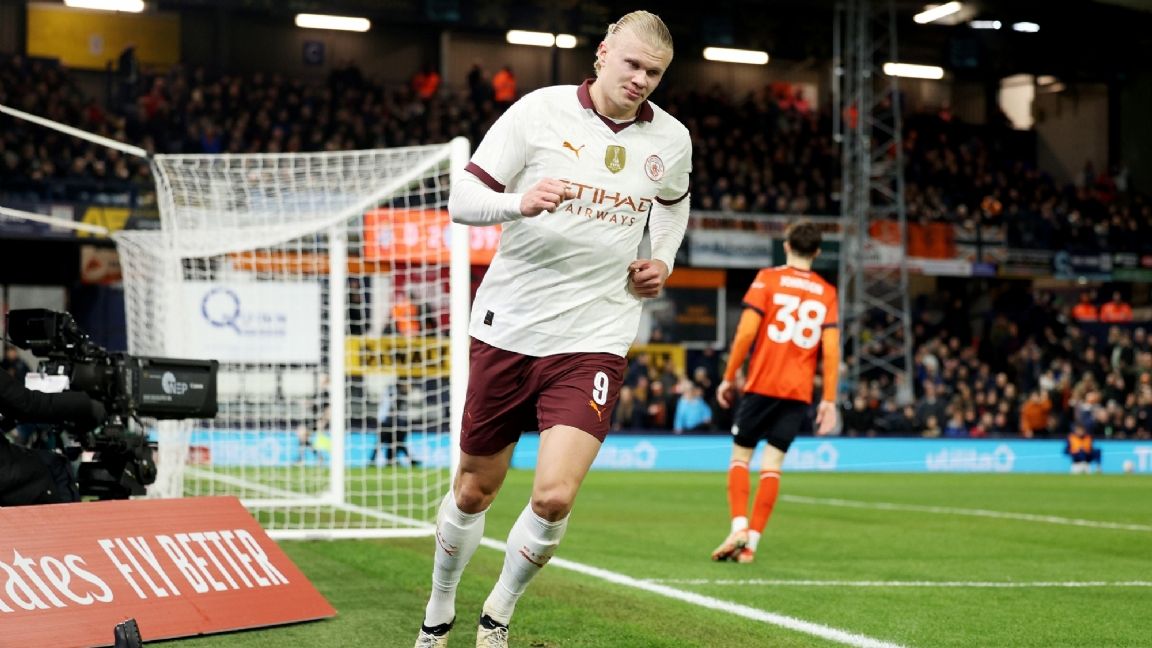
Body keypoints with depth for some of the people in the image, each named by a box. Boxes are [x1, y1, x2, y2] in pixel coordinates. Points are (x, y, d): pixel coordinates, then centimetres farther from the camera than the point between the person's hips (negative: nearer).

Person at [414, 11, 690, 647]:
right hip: (508, 326, -1)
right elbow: (462, 199, -8)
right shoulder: (539, 111, -7)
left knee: (554, 497, -14)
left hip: (593, 338, 1)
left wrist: (662, 260, 8)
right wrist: (519, 203, -28)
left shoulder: (671, 139, 3)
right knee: (474, 490, 11)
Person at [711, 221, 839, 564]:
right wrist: (829, 401, 3)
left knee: (740, 455, 7)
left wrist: (728, 377, -1)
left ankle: (739, 527, -10)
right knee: (772, 464, 4)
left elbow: (746, 331, -8)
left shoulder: (768, 279, 0)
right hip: (799, 393, 2)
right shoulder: (827, 293, 8)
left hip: (762, 384, -2)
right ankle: (752, 541, -1)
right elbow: (831, 349, 1)